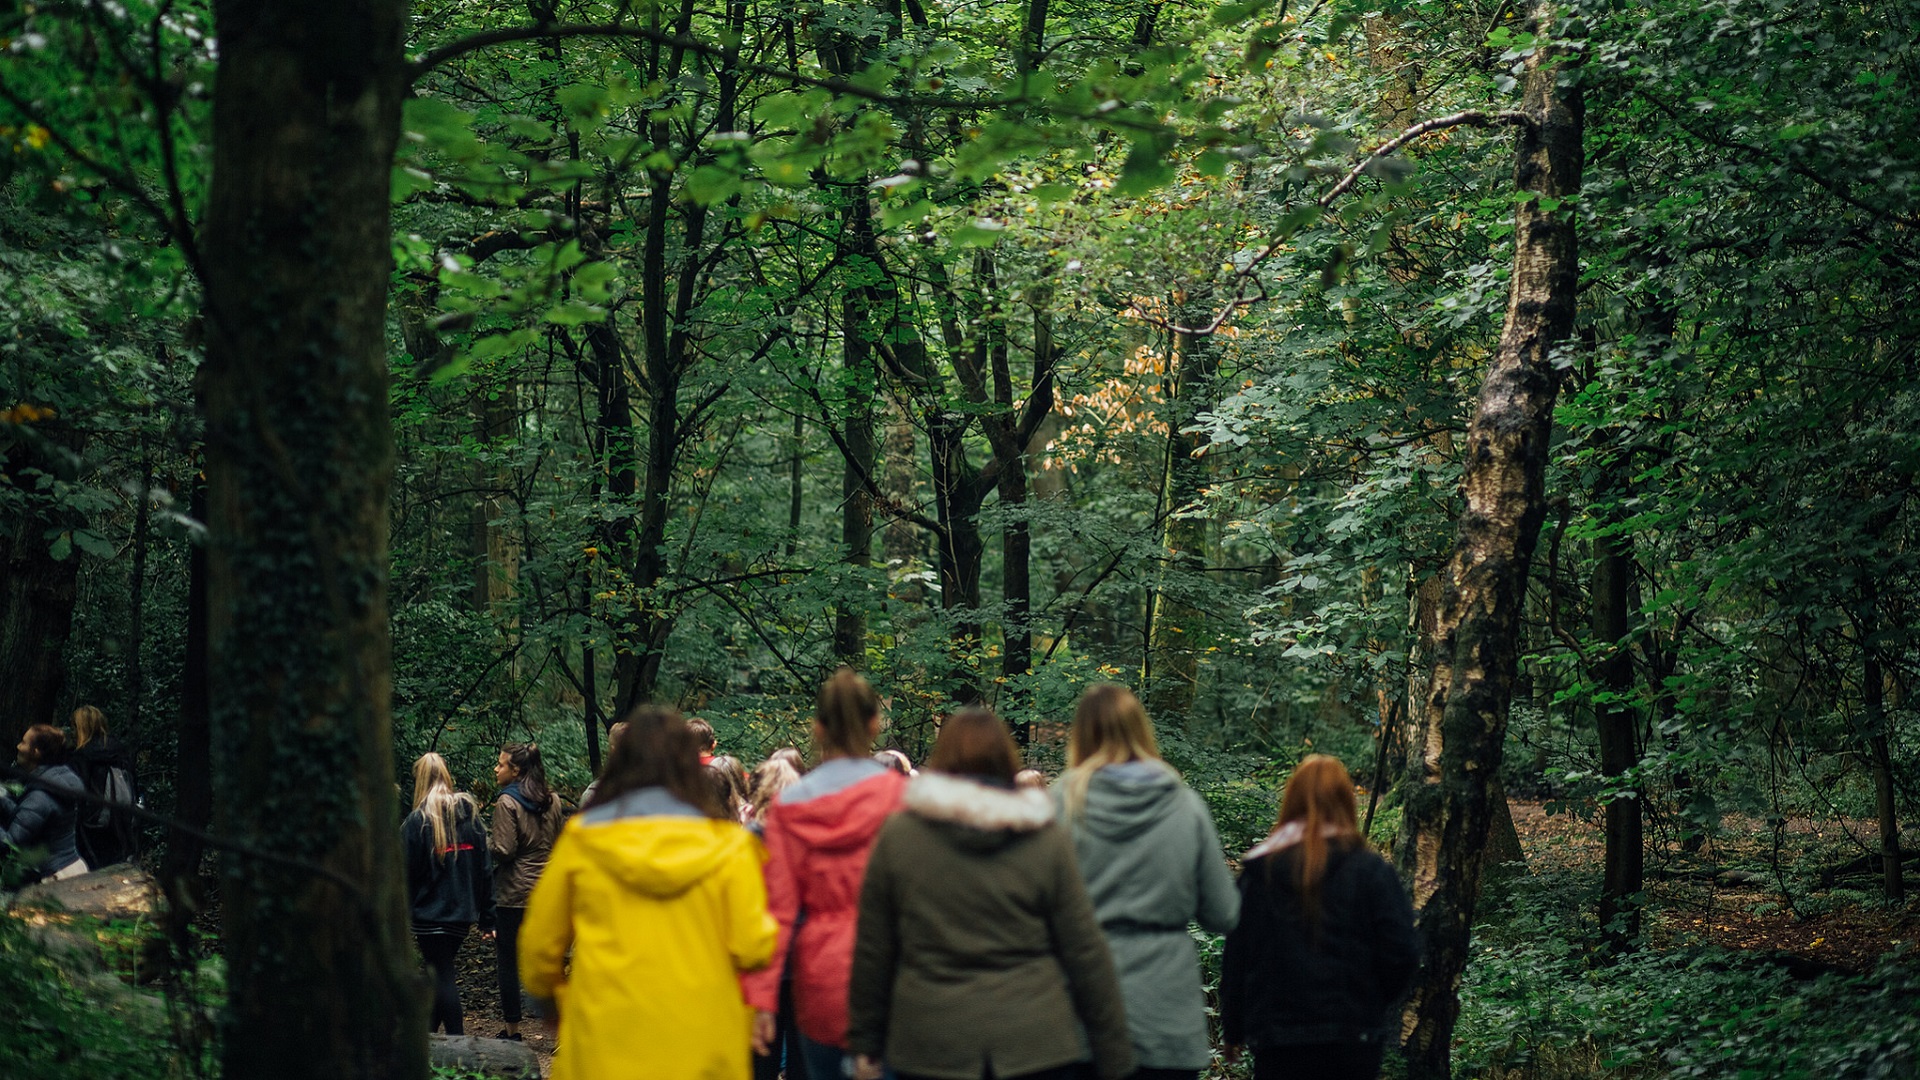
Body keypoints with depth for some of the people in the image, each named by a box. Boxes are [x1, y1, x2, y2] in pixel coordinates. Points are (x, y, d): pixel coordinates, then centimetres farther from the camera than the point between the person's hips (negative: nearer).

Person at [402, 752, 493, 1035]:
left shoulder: (416, 821, -10)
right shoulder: (470, 815, 4)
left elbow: (407, 875, -10)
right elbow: (485, 870, 5)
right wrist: (486, 917, 9)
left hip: (431, 914, -5)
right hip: (463, 913, 5)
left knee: (443, 978, 0)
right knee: (442, 973, 18)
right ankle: (427, 1034, 27)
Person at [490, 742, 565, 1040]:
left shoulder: (507, 803, -13)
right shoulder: (551, 800, 8)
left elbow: (503, 850, -16)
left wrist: (486, 837, 0)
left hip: (513, 895, -6)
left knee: (508, 963, 4)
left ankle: (512, 1031, 9)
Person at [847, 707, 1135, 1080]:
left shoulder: (897, 835, 1)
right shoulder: (1047, 839, 0)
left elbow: (872, 951, 5)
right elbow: (1085, 954, 1)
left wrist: (864, 1044, 14)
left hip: (931, 1048, 1)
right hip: (1034, 1045, -1)